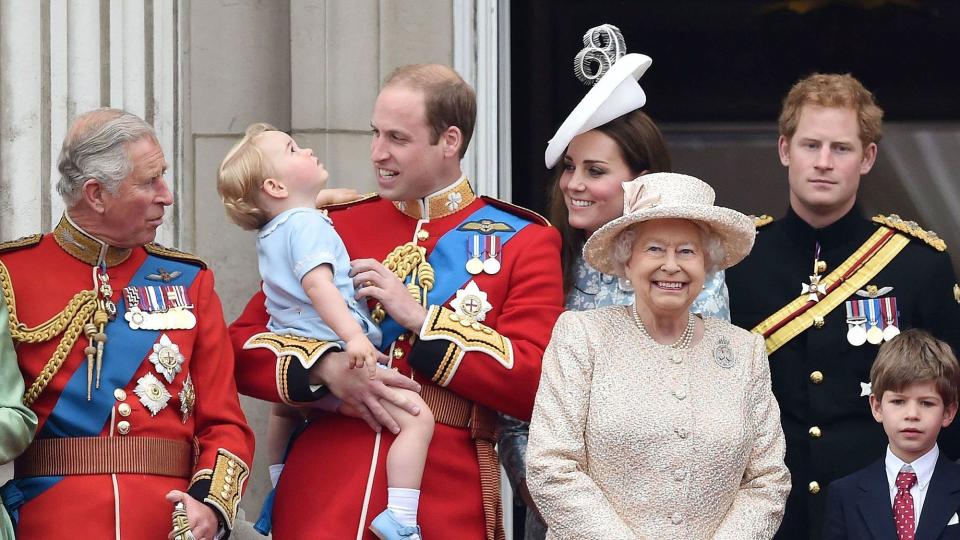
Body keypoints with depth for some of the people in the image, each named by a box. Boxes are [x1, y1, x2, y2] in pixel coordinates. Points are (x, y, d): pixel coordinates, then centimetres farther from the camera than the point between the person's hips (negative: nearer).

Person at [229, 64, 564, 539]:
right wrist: (327, 368, -13)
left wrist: (418, 316, -12)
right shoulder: (337, 227, 10)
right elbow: (242, 347, 6)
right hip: (322, 497, 2)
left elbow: (538, 384, -7)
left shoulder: (522, 241, 4)